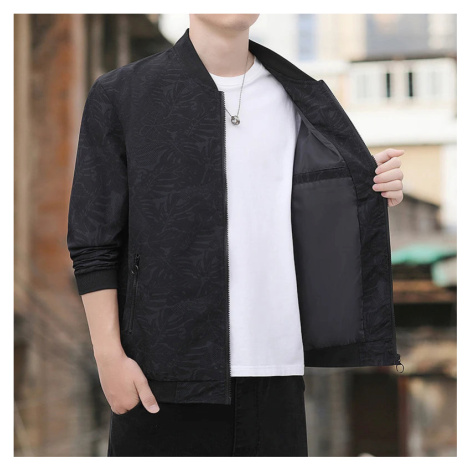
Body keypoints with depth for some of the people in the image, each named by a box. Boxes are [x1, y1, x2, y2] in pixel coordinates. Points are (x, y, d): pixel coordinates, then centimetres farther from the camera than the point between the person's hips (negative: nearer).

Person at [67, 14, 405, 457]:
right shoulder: (121, 94, 3)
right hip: (163, 368, -3)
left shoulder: (299, 98, 12)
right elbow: (93, 242, 1)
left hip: (275, 368, 3)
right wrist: (109, 355, -5)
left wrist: (376, 193, 0)